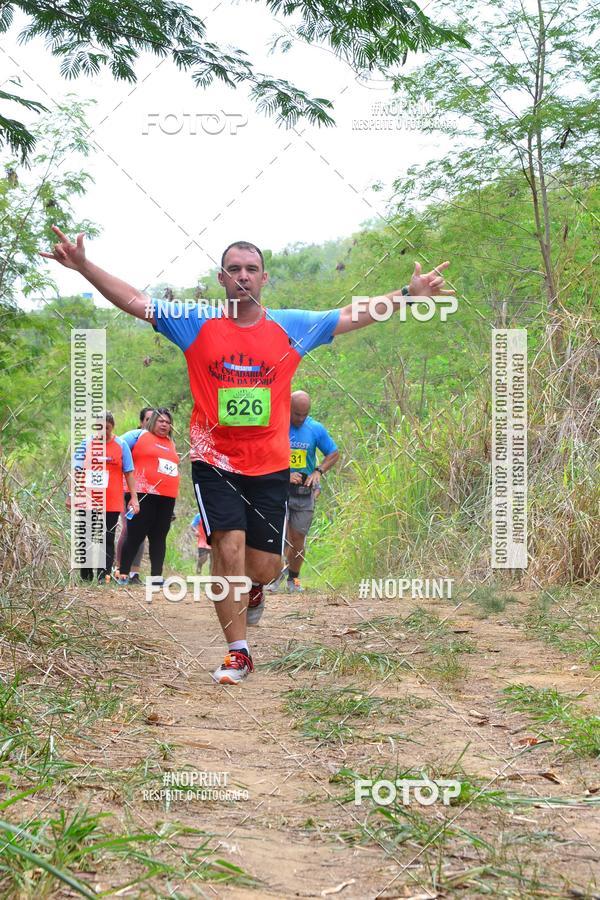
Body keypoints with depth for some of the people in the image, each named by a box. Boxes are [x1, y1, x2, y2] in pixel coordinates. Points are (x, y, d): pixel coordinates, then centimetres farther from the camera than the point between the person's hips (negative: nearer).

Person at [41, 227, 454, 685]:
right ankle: (238, 652, -2)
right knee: (229, 546, -17)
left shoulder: (292, 326, 2)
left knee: (264, 567, 2)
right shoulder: (196, 323, -1)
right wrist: (84, 265, -13)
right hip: (214, 461, -1)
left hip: (270, 466, 2)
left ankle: (253, 587, 43)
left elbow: (354, 315, 6)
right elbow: (134, 300, -3)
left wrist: (409, 293, -1)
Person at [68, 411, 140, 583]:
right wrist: (71, 494, 5)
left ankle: (104, 574, 2)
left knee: (108, 540, 1)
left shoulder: (121, 445, 2)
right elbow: (77, 470, 8)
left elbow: (129, 473, 4)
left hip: (112, 503, -1)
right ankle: (86, 574, 21)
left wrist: (134, 497, -2)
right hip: (87, 502, 1)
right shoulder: (86, 444, 4)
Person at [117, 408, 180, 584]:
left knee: (159, 537, 6)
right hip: (144, 495, -6)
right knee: (136, 535, -5)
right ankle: (123, 574, 0)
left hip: (167, 497, 6)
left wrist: (174, 494, 21)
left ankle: (156, 576, 7)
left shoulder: (171, 444, 20)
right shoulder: (140, 435, 3)